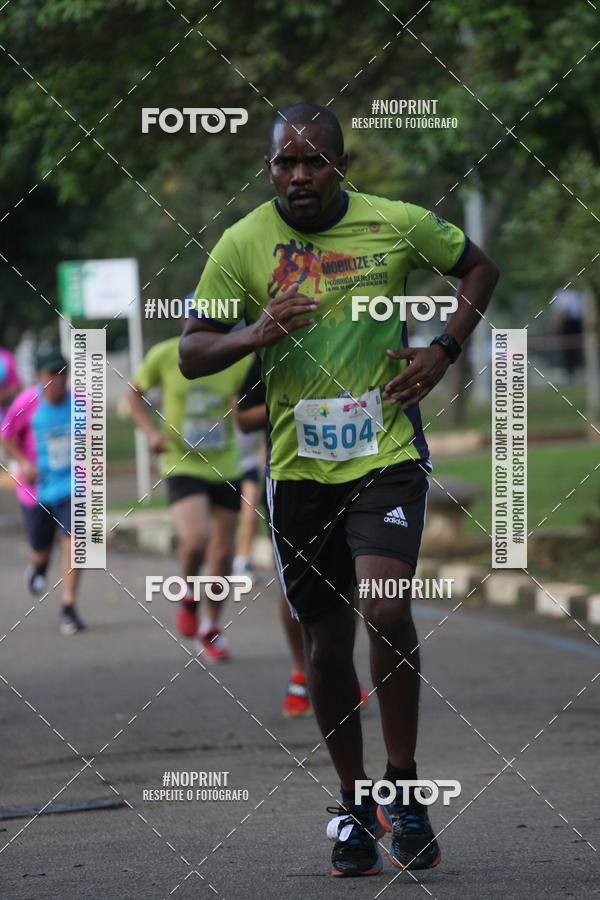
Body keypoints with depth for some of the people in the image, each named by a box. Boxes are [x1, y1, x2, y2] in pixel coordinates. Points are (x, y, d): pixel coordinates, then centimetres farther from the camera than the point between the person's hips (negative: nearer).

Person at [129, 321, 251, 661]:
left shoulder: (239, 360, -5)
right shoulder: (164, 356, -8)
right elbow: (136, 393, 9)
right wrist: (152, 431, -6)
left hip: (226, 467, 3)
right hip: (182, 465, -3)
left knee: (223, 554, 8)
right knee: (196, 539, -25)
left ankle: (211, 627, 30)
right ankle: (189, 594, 8)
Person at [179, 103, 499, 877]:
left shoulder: (398, 225, -3)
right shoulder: (241, 245, -3)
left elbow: (478, 267, 15)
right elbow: (190, 354, 0)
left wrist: (443, 350, 1)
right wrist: (254, 334, -20)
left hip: (387, 454, -1)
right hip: (298, 465, 2)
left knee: (388, 613, -20)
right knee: (327, 644, 7)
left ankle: (401, 785, -3)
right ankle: (353, 806, 22)